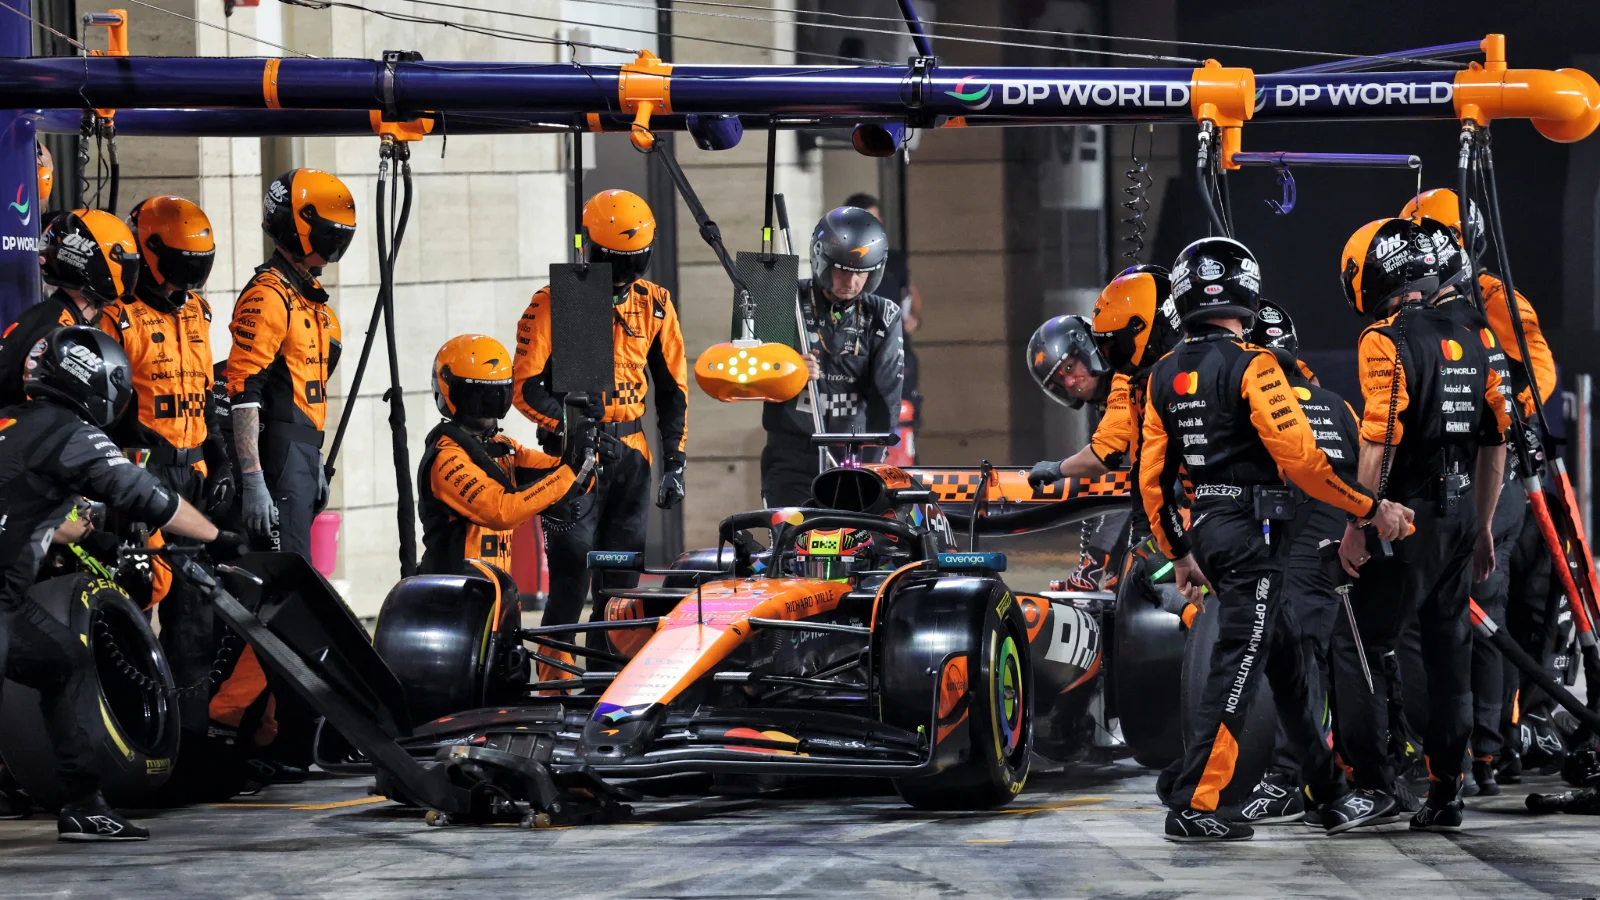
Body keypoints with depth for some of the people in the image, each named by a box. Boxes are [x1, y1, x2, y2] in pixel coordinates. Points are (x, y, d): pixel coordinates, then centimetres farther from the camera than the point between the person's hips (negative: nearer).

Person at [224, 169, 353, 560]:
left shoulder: (310, 296, 19)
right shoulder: (268, 295, -13)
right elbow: (243, 391, -20)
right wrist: (252, 480, -25)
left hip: (303, 453, 10)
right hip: (278, 455, -10)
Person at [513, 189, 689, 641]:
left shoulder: (654, 305, 8)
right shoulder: (554, 304, -6)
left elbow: (672, 388, 14)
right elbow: (525, 387, -8)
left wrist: (674, 463, 7)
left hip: (631, 453, 5)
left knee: (622, 579, 6)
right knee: (572, 572, -9)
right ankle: (554, 670, -5)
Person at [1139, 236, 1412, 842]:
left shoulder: (1166, 376, 10)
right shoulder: (1250, 366, -13)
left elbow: (1153, 478, 13)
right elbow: (1300, 457, -18)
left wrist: (1179, 554, 23)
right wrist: (1371, 508, -10)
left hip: (1206, 529, 8)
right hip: (1253, 532, -8)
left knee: (1286, 662, 15)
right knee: (1237, 667, -7)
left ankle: (1332, 796, 21)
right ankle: (1193, 805, -11)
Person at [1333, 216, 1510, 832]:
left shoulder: (1386, 341, -12)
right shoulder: (1471, 341, 12)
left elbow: (1379, 442, -19)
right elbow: (1495, 443, 16)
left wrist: (1357, 525, -14)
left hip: (1409, 512, -7)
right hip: (1461, 515, 7)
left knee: (1357, 644, 0)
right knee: (1449, 654, 11)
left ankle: (1371, 780, -5)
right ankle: (1445, 793, 12)